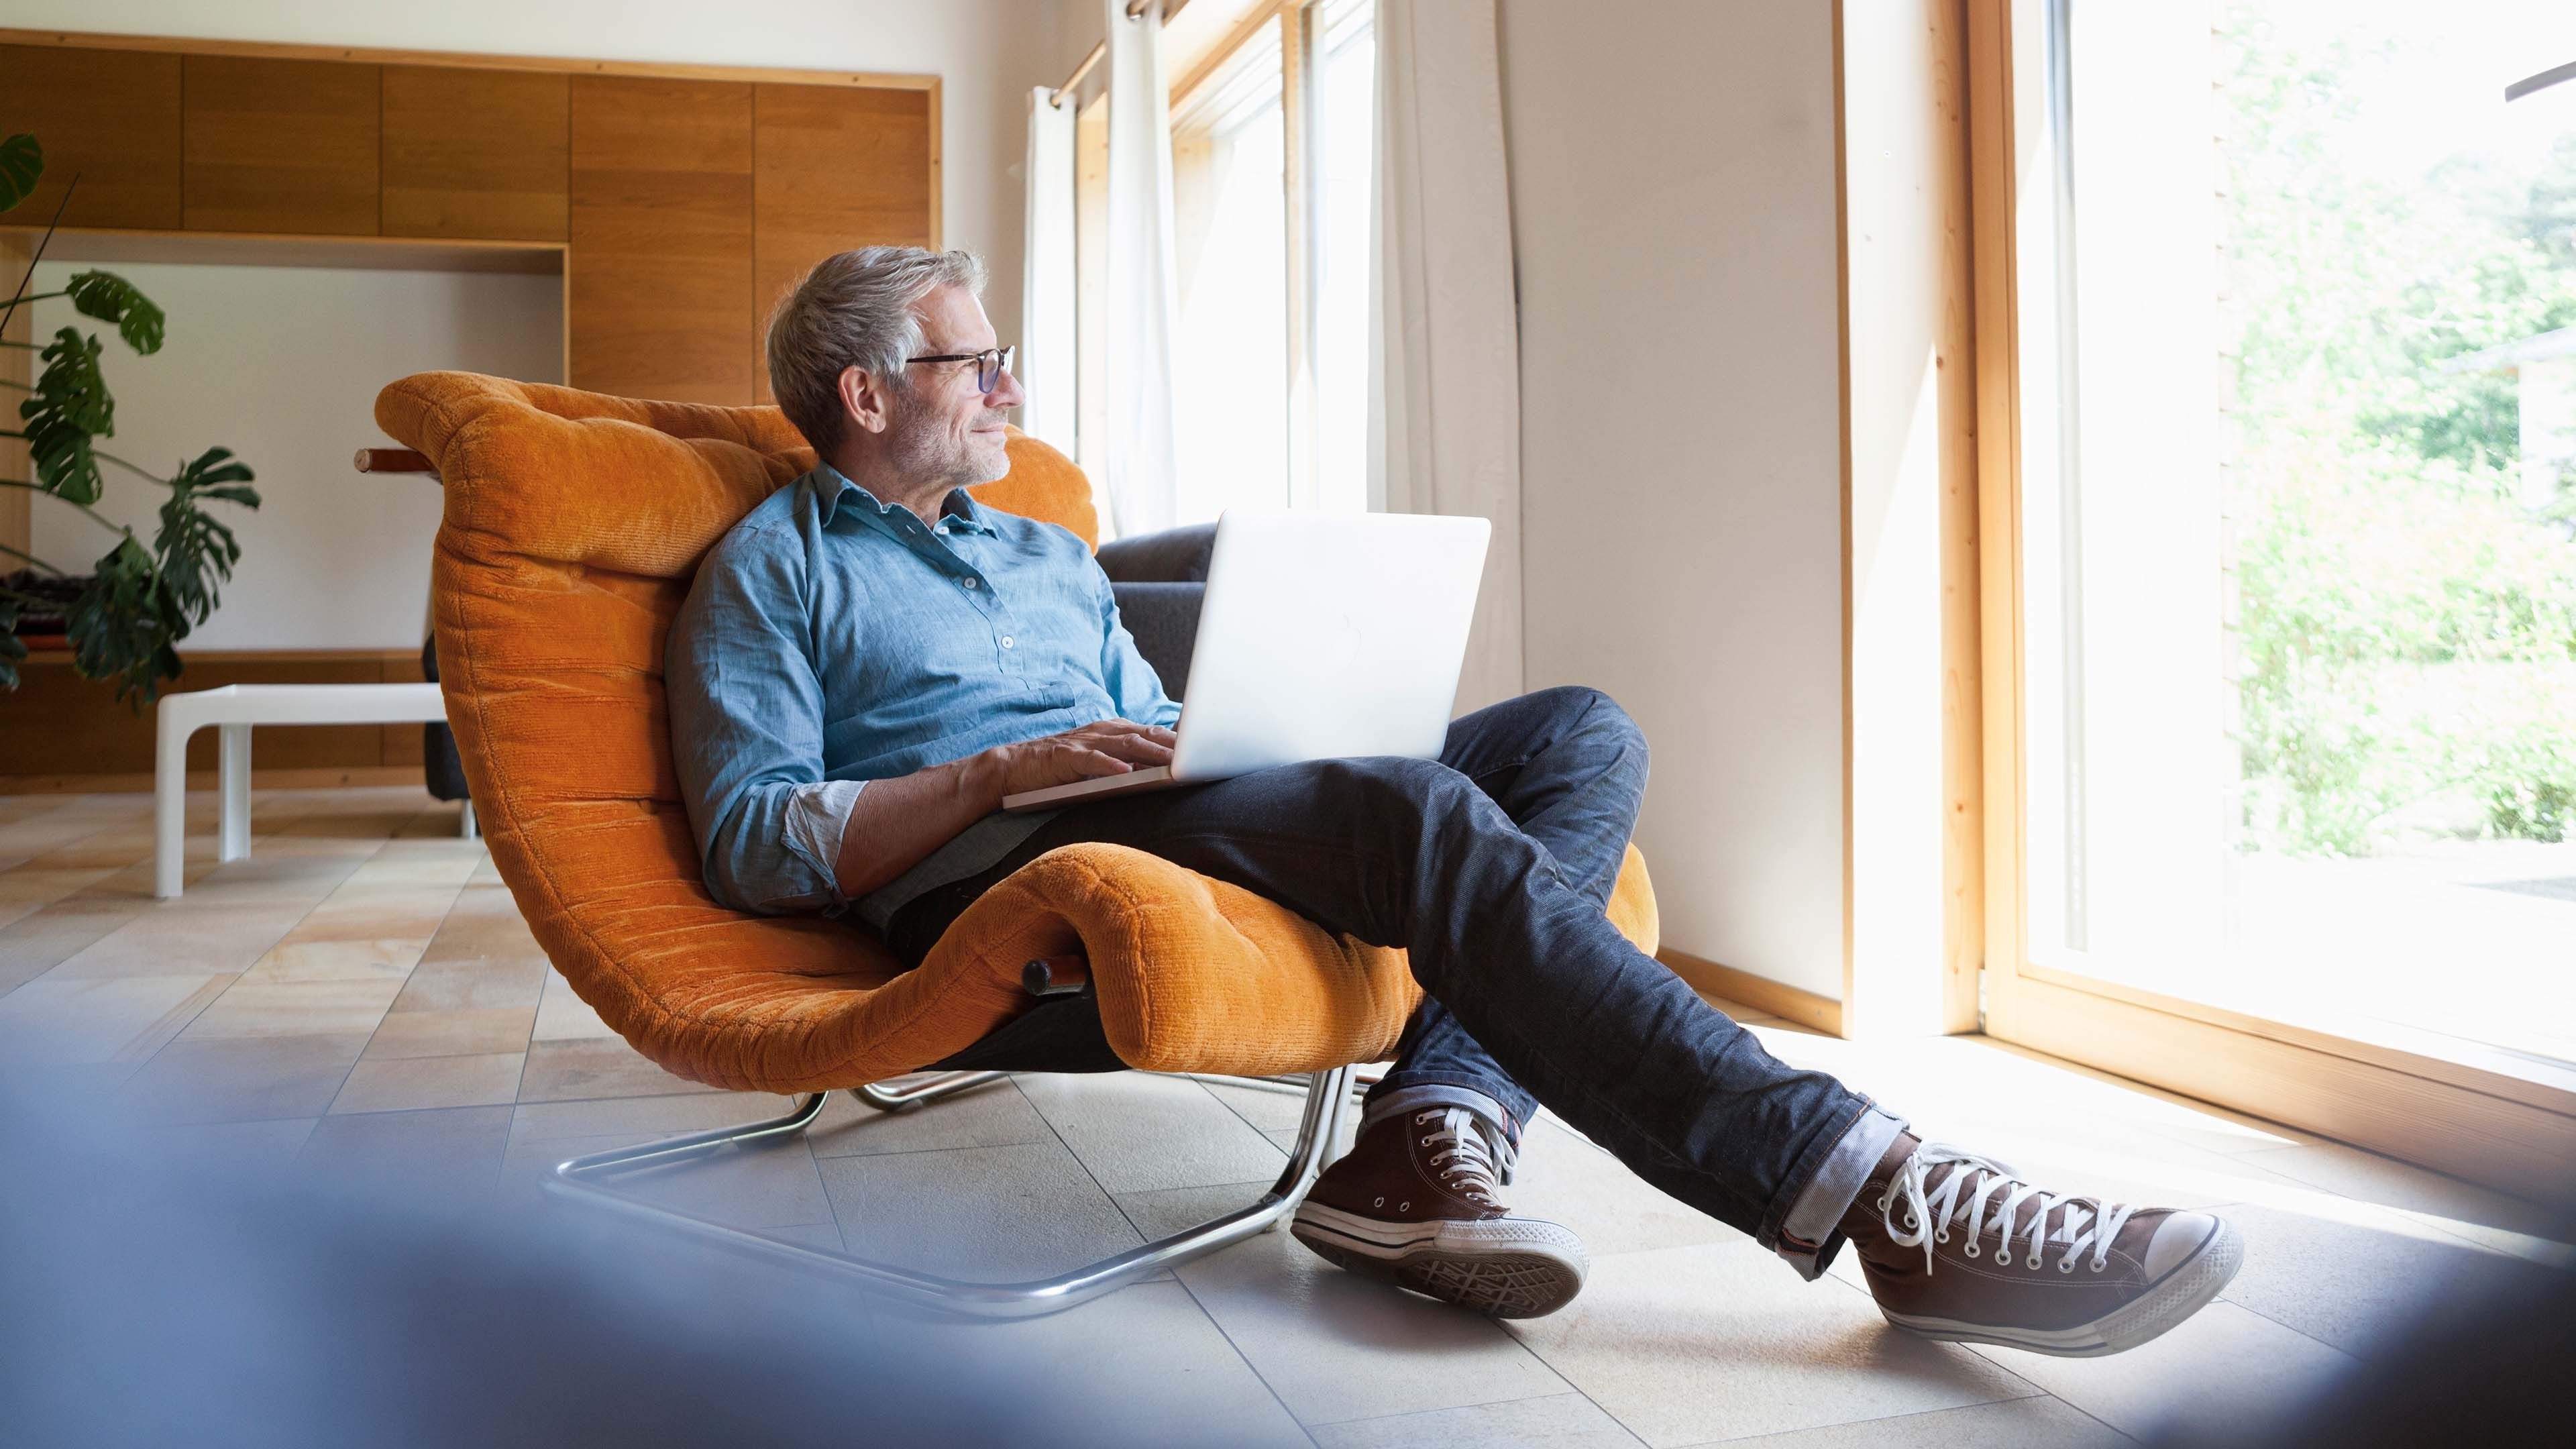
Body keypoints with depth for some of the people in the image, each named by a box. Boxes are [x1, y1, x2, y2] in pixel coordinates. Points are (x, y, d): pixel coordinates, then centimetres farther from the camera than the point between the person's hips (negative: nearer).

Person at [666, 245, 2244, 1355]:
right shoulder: (771, 571, 9)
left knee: (1581, 734, -9)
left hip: (1160, 822, 8)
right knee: (1427, 818, -32)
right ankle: (1852, 1181, -39)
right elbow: (755, 846, -4)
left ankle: (1433, 1133, -32)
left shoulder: (1051, 553, 31)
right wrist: (1004, 769, -15)